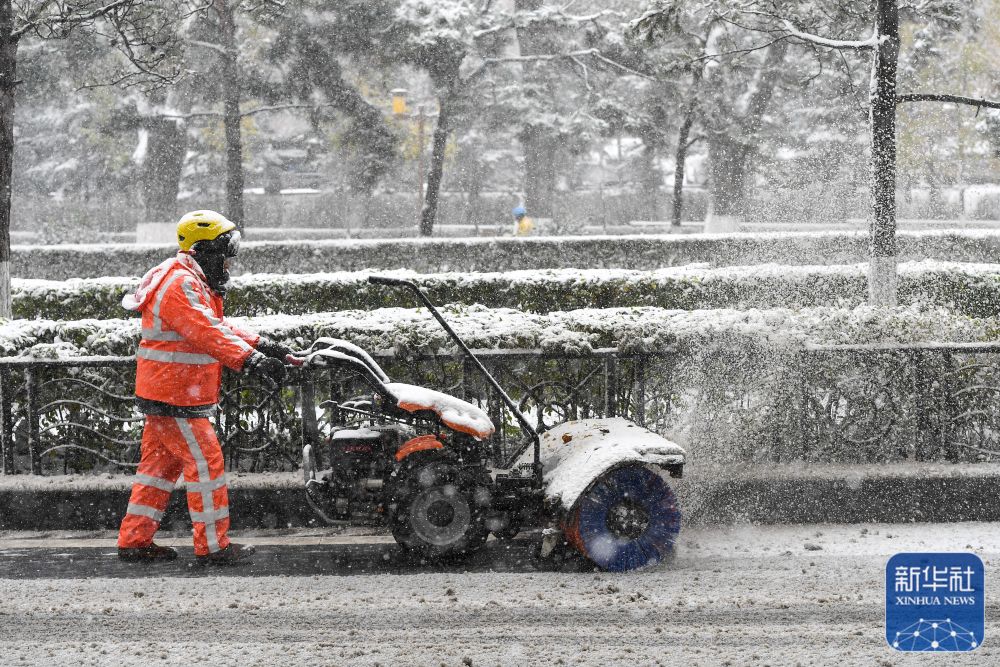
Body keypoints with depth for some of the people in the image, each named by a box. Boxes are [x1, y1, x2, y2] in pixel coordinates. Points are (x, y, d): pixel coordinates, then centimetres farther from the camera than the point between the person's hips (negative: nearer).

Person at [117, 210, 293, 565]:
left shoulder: (195, 282, 17)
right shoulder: (180, 284, -19)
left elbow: (218, 327, 19)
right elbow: (207, 334, -29)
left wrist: (262, 345, 9)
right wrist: (251, 360, -35)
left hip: (161, 395, 11)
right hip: (174, 398, -11)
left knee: (160, 464, 14)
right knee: (205, 464, -8)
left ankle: (135, 540, 17)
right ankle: (213, 545, -4)